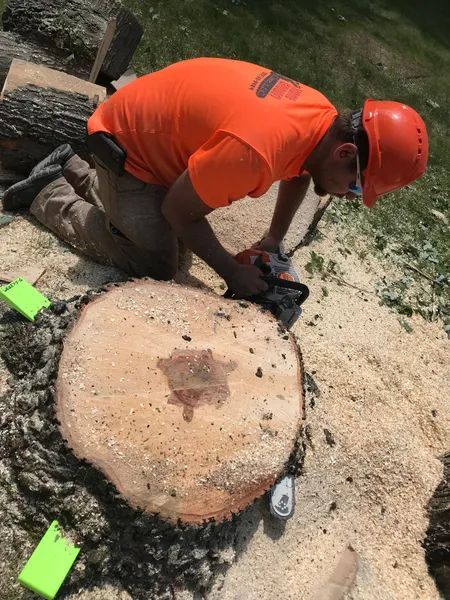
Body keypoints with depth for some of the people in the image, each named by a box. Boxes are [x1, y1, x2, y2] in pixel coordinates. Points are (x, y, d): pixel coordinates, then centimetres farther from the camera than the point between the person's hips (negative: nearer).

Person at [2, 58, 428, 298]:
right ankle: (49, 196, 9)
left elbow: (297, 170, 11)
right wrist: (232, 272, -17)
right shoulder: (255, 148, -39)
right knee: (155, 264, -3)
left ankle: (72, 171, 31)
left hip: (153, 124, 8)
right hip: (128, 141, -8)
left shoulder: (322, 118, -12)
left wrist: (274, 239, 5)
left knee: (146, 218, 23)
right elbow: (178, 211, -25)